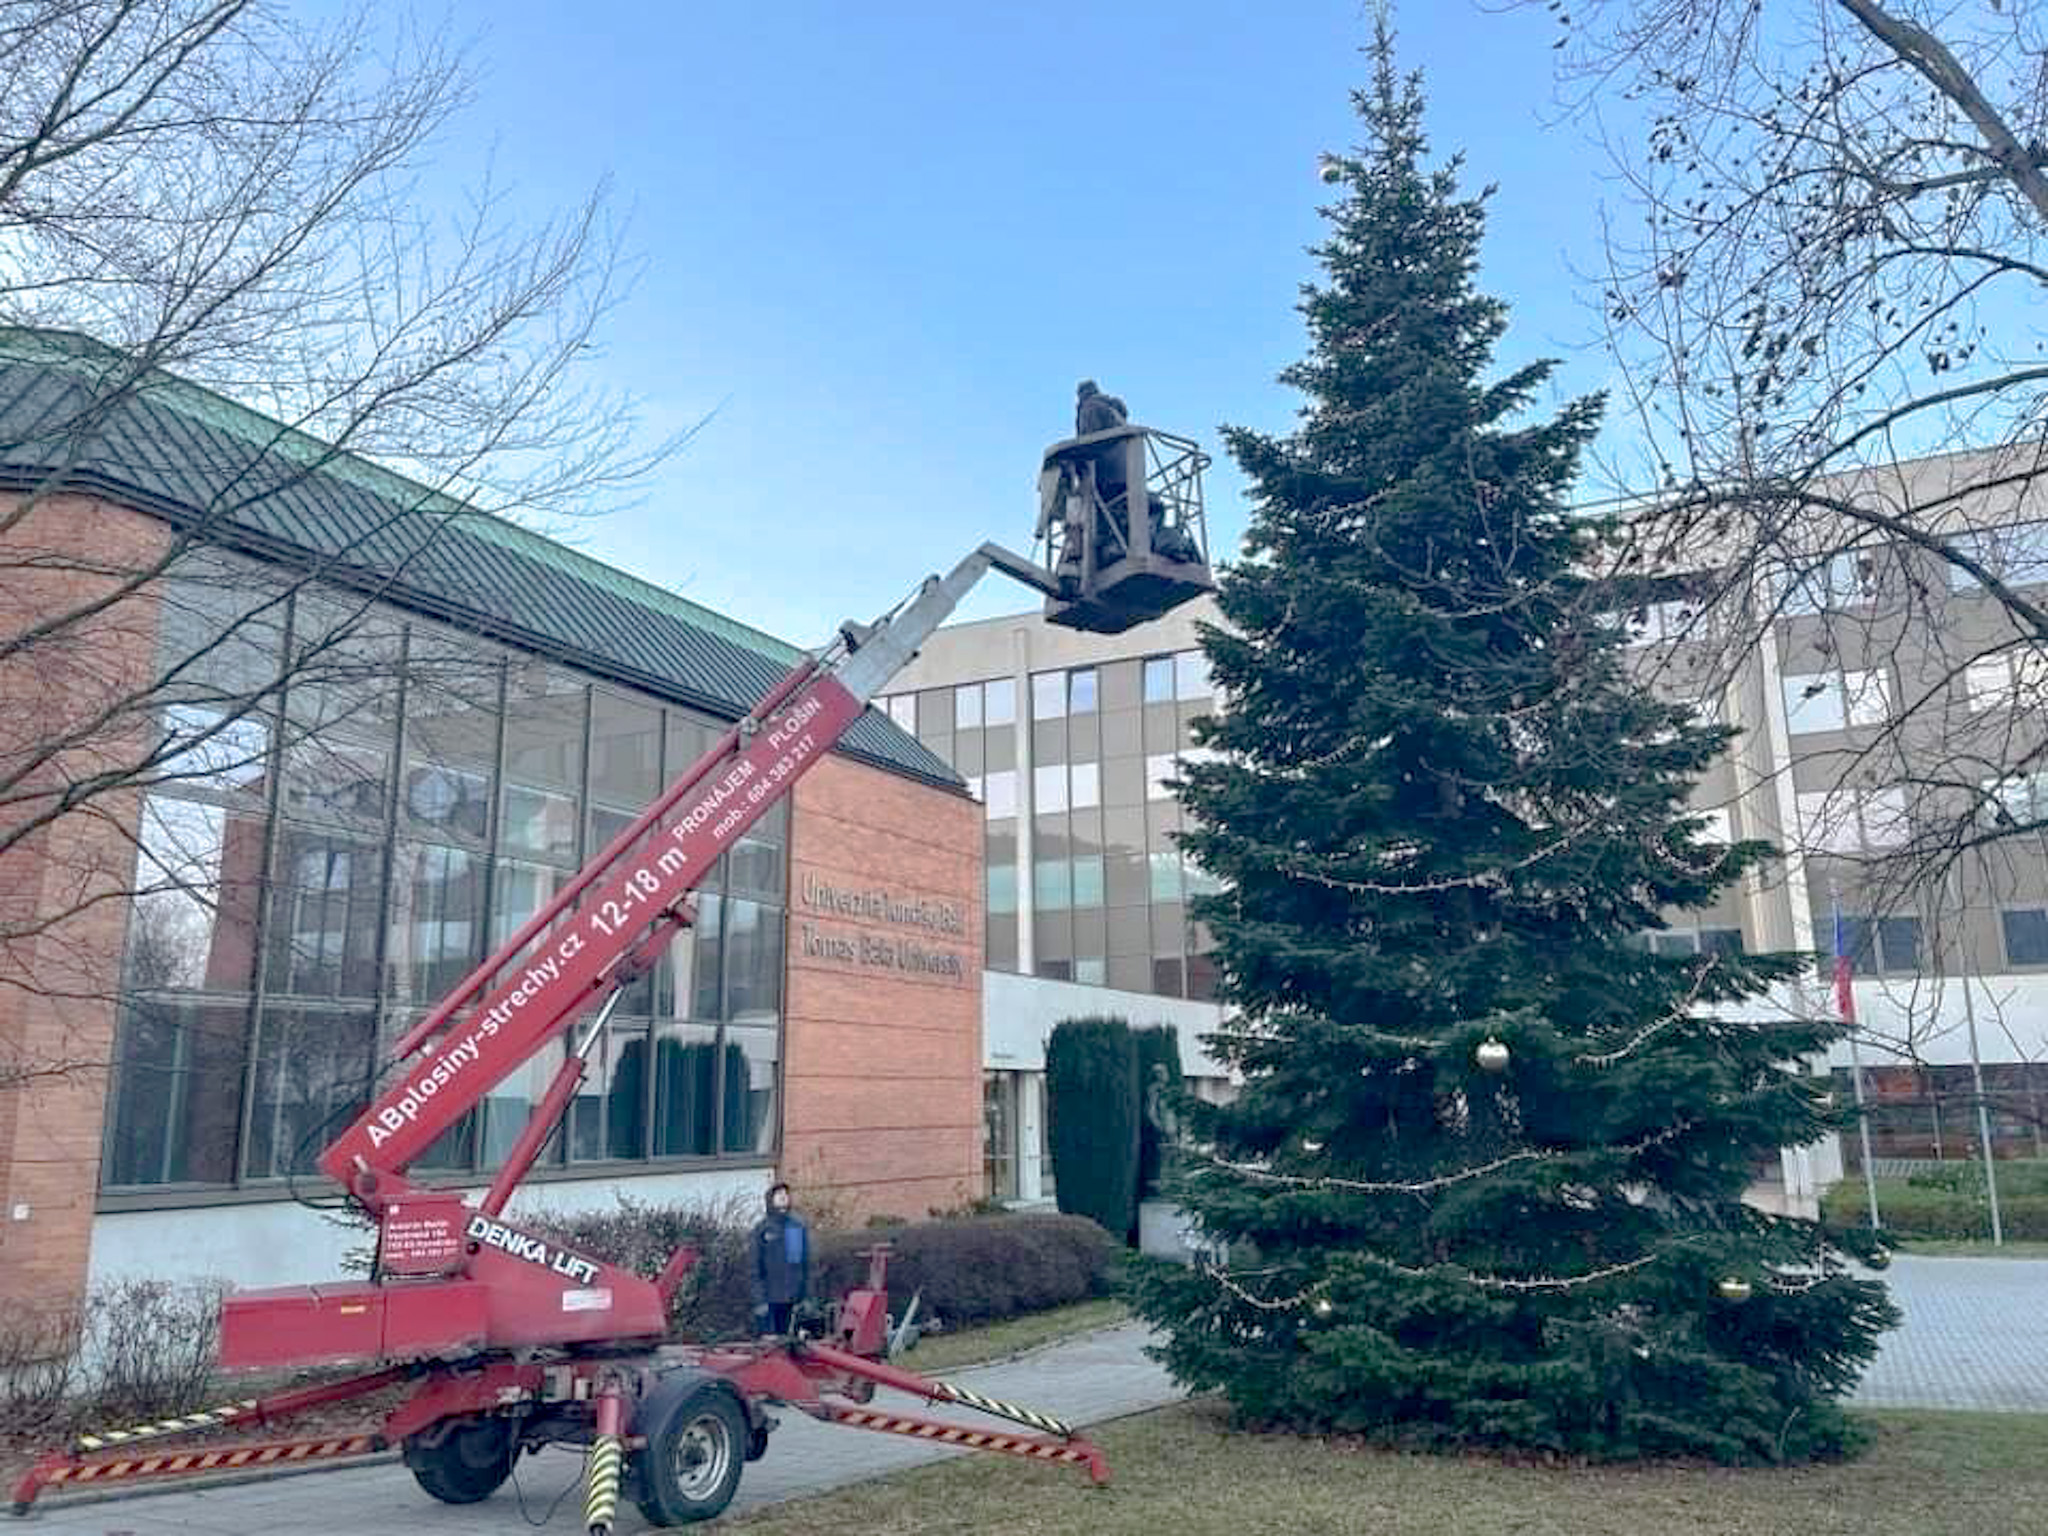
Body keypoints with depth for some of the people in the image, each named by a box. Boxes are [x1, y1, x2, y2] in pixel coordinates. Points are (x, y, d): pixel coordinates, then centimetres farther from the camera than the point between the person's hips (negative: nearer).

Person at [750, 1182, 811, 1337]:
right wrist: (759, 1299, -9)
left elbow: (806, 1262, 11)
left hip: (791, 1297, 3)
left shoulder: (799, 1225, 7)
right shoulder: (763, 1228, -2)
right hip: (770, 1298, -3)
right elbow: (757, 1267, -3)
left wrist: (805, 1295, 7)